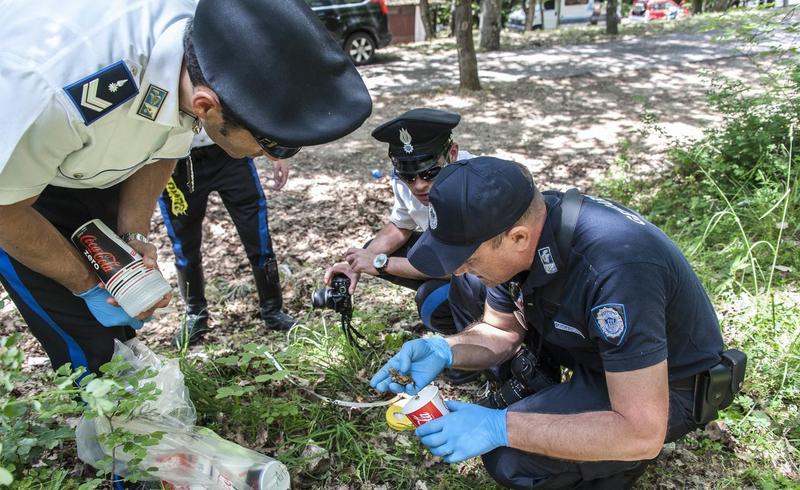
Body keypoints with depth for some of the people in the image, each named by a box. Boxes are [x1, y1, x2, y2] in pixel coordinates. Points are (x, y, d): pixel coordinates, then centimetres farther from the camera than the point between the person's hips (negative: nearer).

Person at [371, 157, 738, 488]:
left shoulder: (615, 269, -39)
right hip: (597, 348, 7)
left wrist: (501, 426, -35)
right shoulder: (519, 222, -15)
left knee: (510, 457, -29)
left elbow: (643, 434, -35)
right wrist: (443, 350, -21)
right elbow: (501, 331, -1)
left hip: (667, 385, -7)